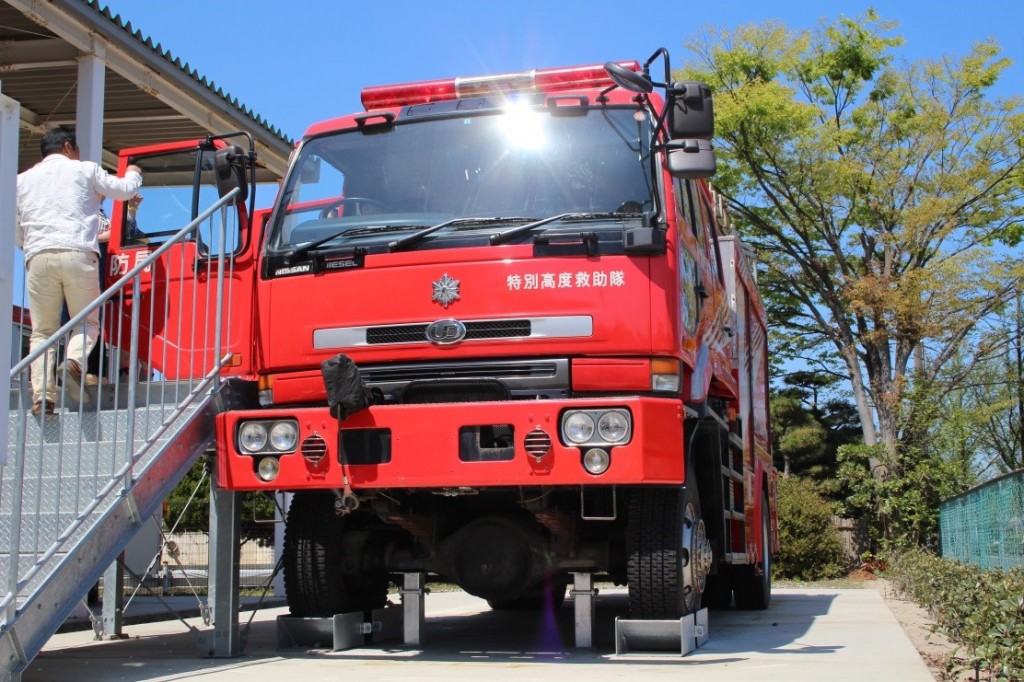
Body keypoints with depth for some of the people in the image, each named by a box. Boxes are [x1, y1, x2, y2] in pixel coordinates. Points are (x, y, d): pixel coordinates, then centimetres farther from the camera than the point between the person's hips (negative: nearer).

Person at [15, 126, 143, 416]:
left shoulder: (23, 179, 21)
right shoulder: (85, 169, 14)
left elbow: (16, 233, 20)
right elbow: (125, 190, 21)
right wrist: (133, 173, 42)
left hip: (39, 258, 2)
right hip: (78, 253, -2)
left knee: (42, 331, 7)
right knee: (88, 321, 10)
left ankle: (42, 394, -8)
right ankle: (74, 360, -20)